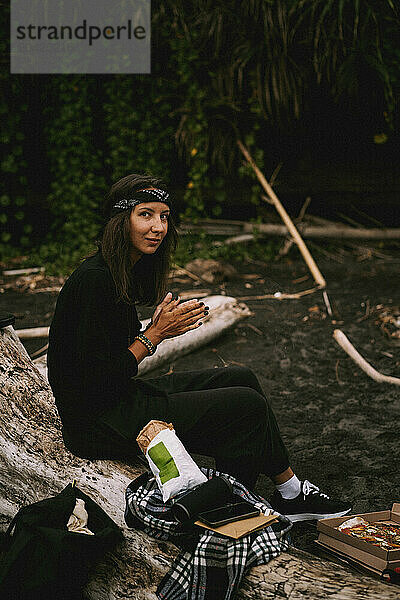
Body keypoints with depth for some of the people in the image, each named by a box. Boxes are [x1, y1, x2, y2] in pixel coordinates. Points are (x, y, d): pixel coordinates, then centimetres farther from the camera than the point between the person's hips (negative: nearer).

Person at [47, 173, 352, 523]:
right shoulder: (94, 280, -23)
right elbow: (97, 381, -24)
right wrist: (155, 334, -18)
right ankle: (290, 492, 14)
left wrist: (161, 328, -4)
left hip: (122, 394, 10)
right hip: (100, 425, -10)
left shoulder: (123, 271, 6)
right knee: (248, 404, -9)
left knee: (240, 378, 8)